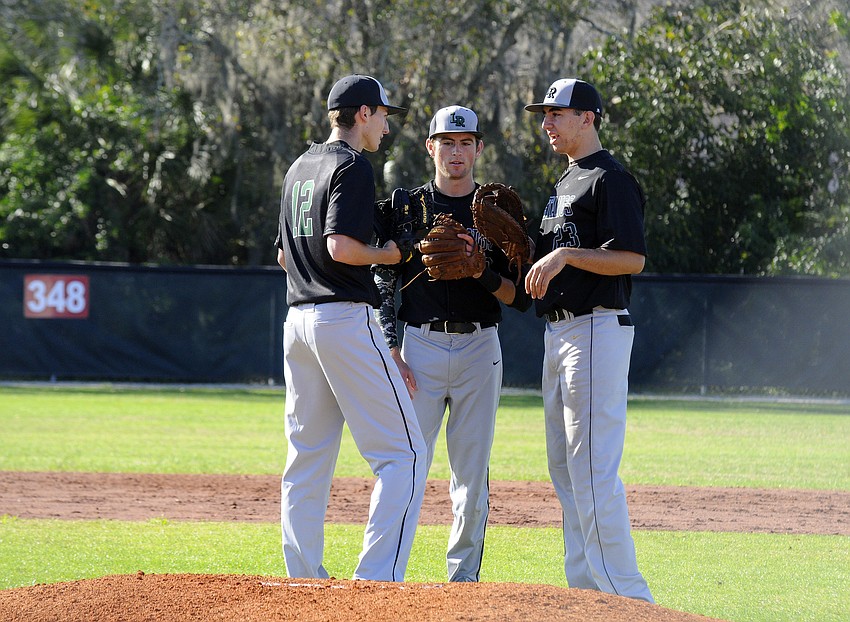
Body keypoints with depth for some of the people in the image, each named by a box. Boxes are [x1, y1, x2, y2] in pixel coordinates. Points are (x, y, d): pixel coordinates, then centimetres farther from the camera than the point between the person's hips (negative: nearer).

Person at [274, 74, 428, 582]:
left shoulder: (300, 168, 19)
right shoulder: (352, 167, -9)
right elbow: (342, 247, -21)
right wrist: (387, 254, -5)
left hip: (299, 320, 9)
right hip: (346, 318, -9)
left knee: (308, 459, 12)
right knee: (404, 454, -8)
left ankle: (305, 583, 11)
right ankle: (377, 581, -18)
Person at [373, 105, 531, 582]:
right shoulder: (407, 207, 6)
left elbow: (522, 298, 3)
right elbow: (383, 286, 4)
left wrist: (482, 271, -16)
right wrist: (393, 355, -6)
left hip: (480, 349, 1)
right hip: (421, 347, -1)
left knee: (473, 471, 2)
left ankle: (464, 577, 9)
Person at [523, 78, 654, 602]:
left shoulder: (611, 179, -10)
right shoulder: (566, 183, 21)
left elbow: (632, 259, -19)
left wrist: (566, 254, -25)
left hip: (597, 329, -11)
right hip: (559, 332, 11)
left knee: (593, 470, -14)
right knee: (565, 469, 11)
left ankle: (626, 596, -14)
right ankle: (585, 589, 14)